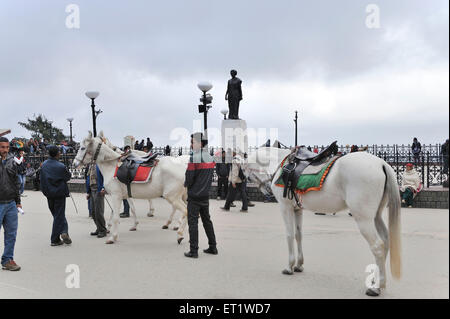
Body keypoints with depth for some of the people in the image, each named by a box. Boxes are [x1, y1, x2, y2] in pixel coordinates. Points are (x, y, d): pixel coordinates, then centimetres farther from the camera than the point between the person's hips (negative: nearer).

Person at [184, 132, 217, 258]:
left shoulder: (194, 156, -16)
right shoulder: (209, 157, 9)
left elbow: (189, 177, -17)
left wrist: (186, 184, 2)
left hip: (194, 195, -7)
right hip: (206, 195, 7)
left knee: (193, 222, -1)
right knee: (207, 220, 16)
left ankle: (193, 251, 1)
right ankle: (213, 247, 21)